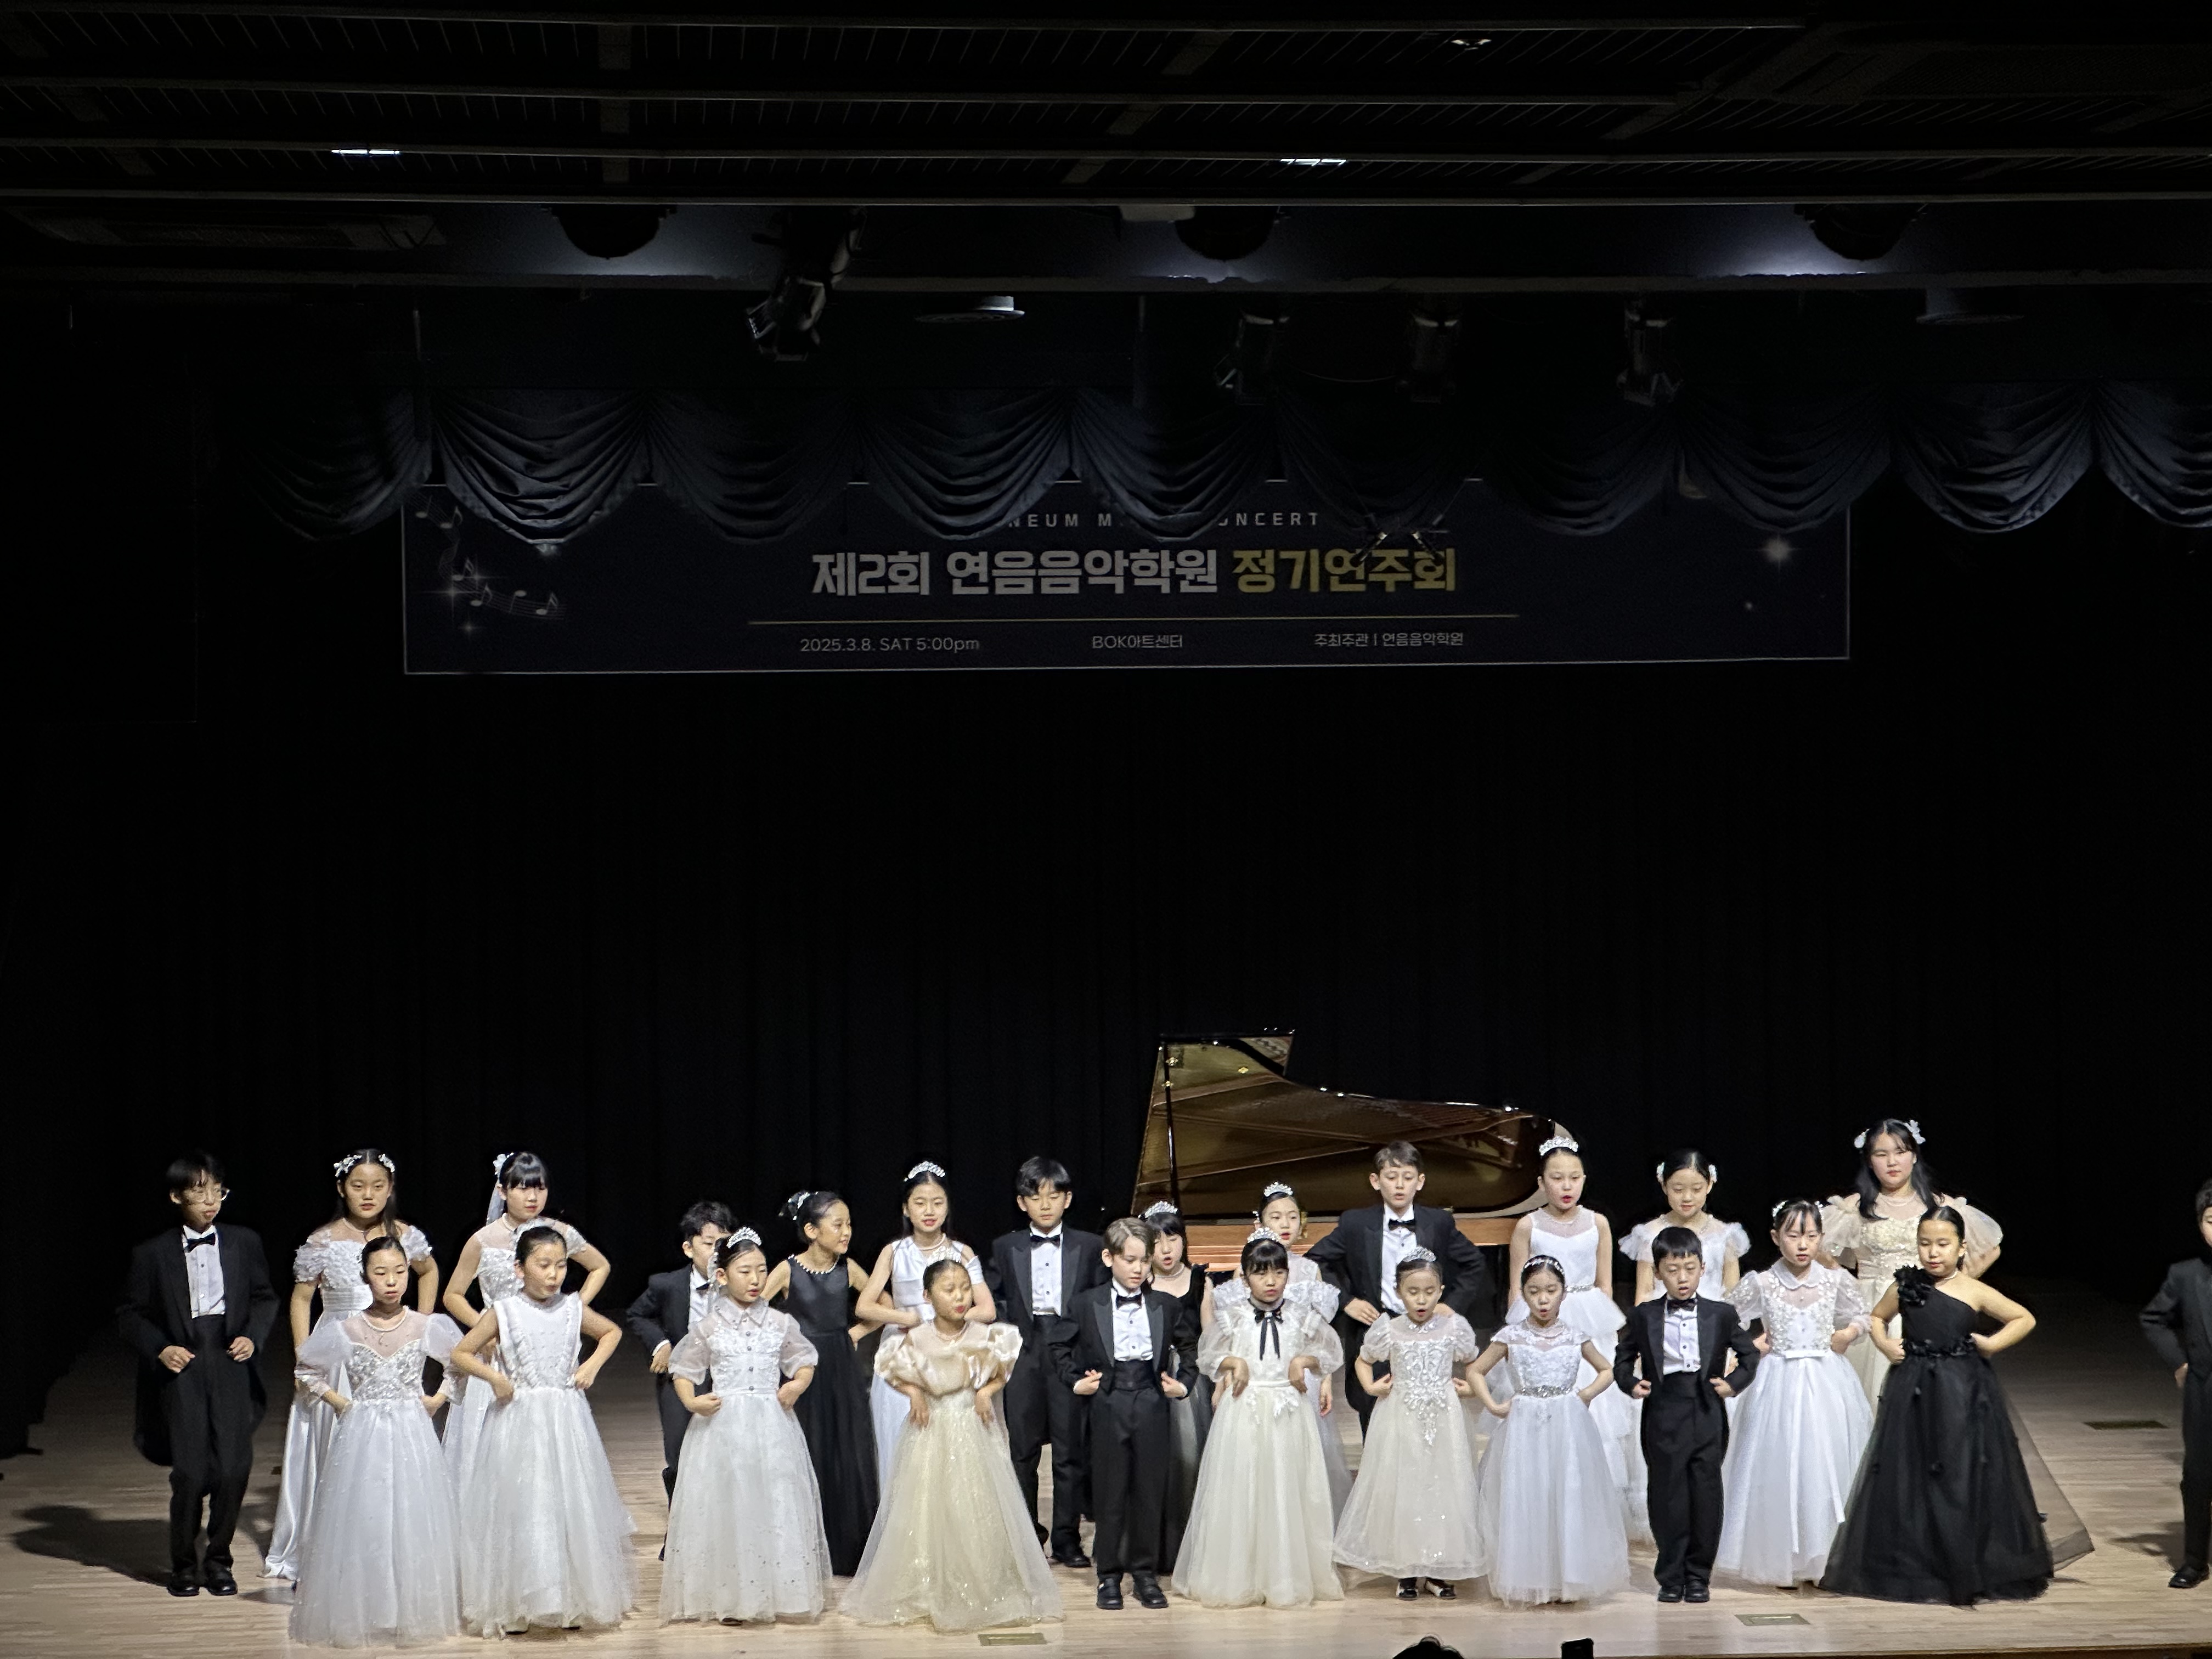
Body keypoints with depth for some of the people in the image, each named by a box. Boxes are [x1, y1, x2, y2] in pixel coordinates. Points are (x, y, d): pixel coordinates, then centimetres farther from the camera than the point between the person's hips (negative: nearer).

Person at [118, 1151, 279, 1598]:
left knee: (233, 1470, -2)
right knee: (190, 1473, -7)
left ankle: (218, 1560, 17)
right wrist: (159, 1349, -9)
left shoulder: (245, 1244, 8)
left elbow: (264, 1298, 16)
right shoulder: (152, 1254, 1)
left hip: (231, 1365, 2)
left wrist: (253, 1336, -2)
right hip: (181, 1370, -2)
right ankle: (184, 1564, 13)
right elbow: (130, 1314, 6)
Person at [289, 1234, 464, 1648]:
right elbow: (307, 1369, 11)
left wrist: (438, 1400, 5)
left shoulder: (427, 1327, -1)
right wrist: (340, 1404, 4)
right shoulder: (345, 1330, -3)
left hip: (412, 1436, 0)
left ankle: (413, 1612, 10)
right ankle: (362, 1615, 4)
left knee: (413, 1518, 1)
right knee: (362, 1523, -2)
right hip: (362, 1438, 0)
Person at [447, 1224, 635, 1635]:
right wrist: (493, 1376, -14)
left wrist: (593, 1364, 4)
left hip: (568, 1423, 3)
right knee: (519, 1513, -2)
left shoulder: (572, 1309, 2)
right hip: (520, 1424, -3)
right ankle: (512, 1609, 4)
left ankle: (571, 1603, 15)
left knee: (570, 1510, 6)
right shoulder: (504, 1313, -6)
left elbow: (613, 1331, 20)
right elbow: (460, 1354, 1)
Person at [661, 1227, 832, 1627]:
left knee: (775, 1507, 2)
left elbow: (804, 1361, 15)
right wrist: (691, 1401, -13)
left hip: (772, 1426, 2)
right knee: (727, 1508, -1)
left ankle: (778, 1593, 11)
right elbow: (684, 1369, 6)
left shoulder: (780, 1323, 5)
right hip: (723, 1426, -2)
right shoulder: (709, 1326, 1)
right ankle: (732, 1597, 6)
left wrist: (797, 1385, -6)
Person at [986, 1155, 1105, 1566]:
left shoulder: (1090, 1247, 6)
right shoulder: (1005, 1248, 9)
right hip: (1023, 1358, 1)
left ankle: (1067, 1538, 7)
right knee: (1023, 1450, 5)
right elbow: (994, 1300, 9)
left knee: (1071, 1451, 1)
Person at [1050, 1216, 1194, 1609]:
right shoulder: (1086, 1305, 3)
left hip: (1152, 1410, 1)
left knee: (1150, 1492, 4)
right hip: (1107, 1410, -1)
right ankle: (1109, 1575, 11)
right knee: (1109, 1494, 2)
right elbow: (1060, 1345, 11)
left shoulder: (1167, 1307, 7)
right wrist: (1075, 1381, 0)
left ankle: (1145, 1572, 15)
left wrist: (1183, 1383, 0)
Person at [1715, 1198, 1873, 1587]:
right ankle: (1783, 1562, 5)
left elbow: (1862, 1316, 18)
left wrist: (1849, 1332, 1)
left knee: (1828, 1465, 1)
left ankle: (1822, 1560, 8)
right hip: (1780, 1382, -1)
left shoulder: (1836, 1281, 1)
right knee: (1780, 1469, -2)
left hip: (1828, 1383, 1)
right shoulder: (1761, 1284, -3)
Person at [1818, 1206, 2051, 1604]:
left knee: (1962, 1479, -1)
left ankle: (1967, 1572, 8)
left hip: (1962, 1394, -2)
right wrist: (1885, 1344, 3)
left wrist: (1993, 1344, -6)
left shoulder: (1974, 1293, -4)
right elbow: (1877, 1317, 20)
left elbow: (2024, 1319, 5)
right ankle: (1910, 1568, 16)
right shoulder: (1906, 1287, 3)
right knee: (1909, 1481, 5)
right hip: (1912, 1393, 2)